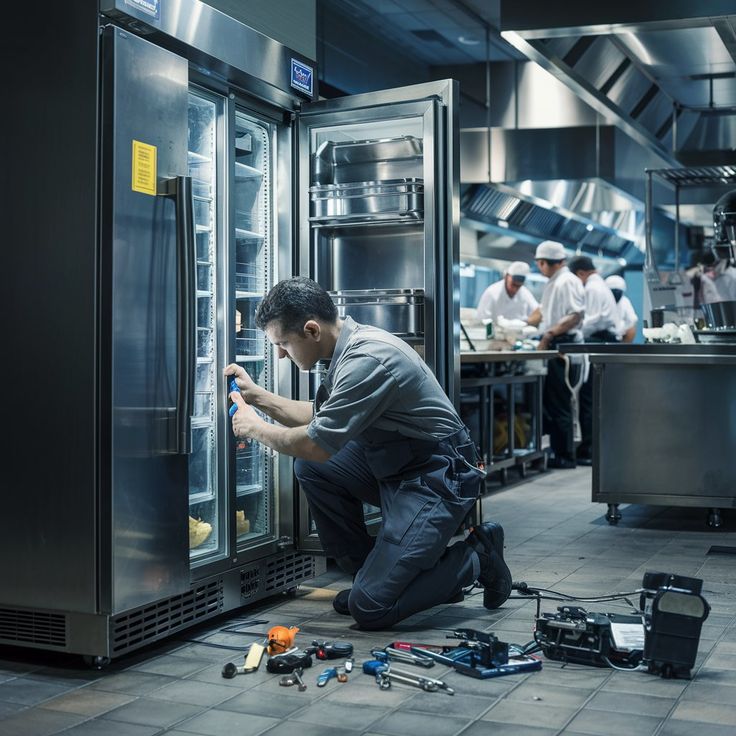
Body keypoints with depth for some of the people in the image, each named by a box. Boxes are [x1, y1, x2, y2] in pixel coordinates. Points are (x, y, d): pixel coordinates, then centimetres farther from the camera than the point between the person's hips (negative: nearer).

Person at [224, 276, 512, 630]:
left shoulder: (367, 360, -25)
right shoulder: (348, 347, 5)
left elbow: (316, 445, -22)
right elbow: (319, 418, 19)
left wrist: (256, 428, -6)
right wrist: (256, 395, 13)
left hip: (437, 479, -10)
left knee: (370, 608, -14)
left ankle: (476, 558, 6)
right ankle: (373, 573, 11)